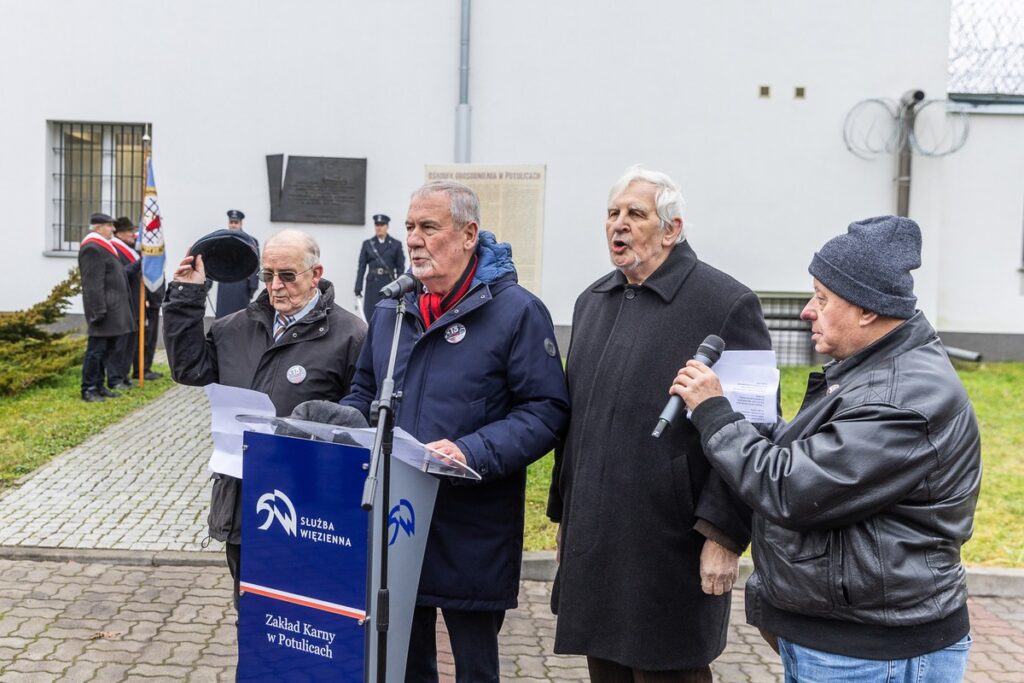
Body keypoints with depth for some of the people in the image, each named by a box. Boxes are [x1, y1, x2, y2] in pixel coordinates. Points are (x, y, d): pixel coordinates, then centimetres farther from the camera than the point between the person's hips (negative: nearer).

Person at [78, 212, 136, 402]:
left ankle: (99, 385, 21)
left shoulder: (104, 247, 19)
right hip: (103, 308, -10)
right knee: (97, 349, -6)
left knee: (107, 349, 13)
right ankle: (88, 389, 0)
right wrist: (99, 311, -23)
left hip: (113, 308, 10)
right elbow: (93, 283, -19)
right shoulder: (92, 249, -14)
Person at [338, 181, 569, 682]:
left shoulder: (516, 311, -9)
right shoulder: (393, 310, 11)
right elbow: (364, 391, 21)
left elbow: (546, 411, -14)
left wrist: (472, 452, -26)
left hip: (471, 534, -5)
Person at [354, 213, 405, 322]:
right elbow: (361, 267, 5)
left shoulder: (396, 244, 3)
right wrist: (358, 288, -1)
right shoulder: (367, 244, 7)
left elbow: (400, 268, 3)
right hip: (372, 284, 2)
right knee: (370, 316, 2)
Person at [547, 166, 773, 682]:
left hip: (669, 554, -6)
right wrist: (565, 514, 19)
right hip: (592, 544, 7)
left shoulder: (728, 305, -10)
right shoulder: (592, 302, 13)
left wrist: (725, 534, -17)